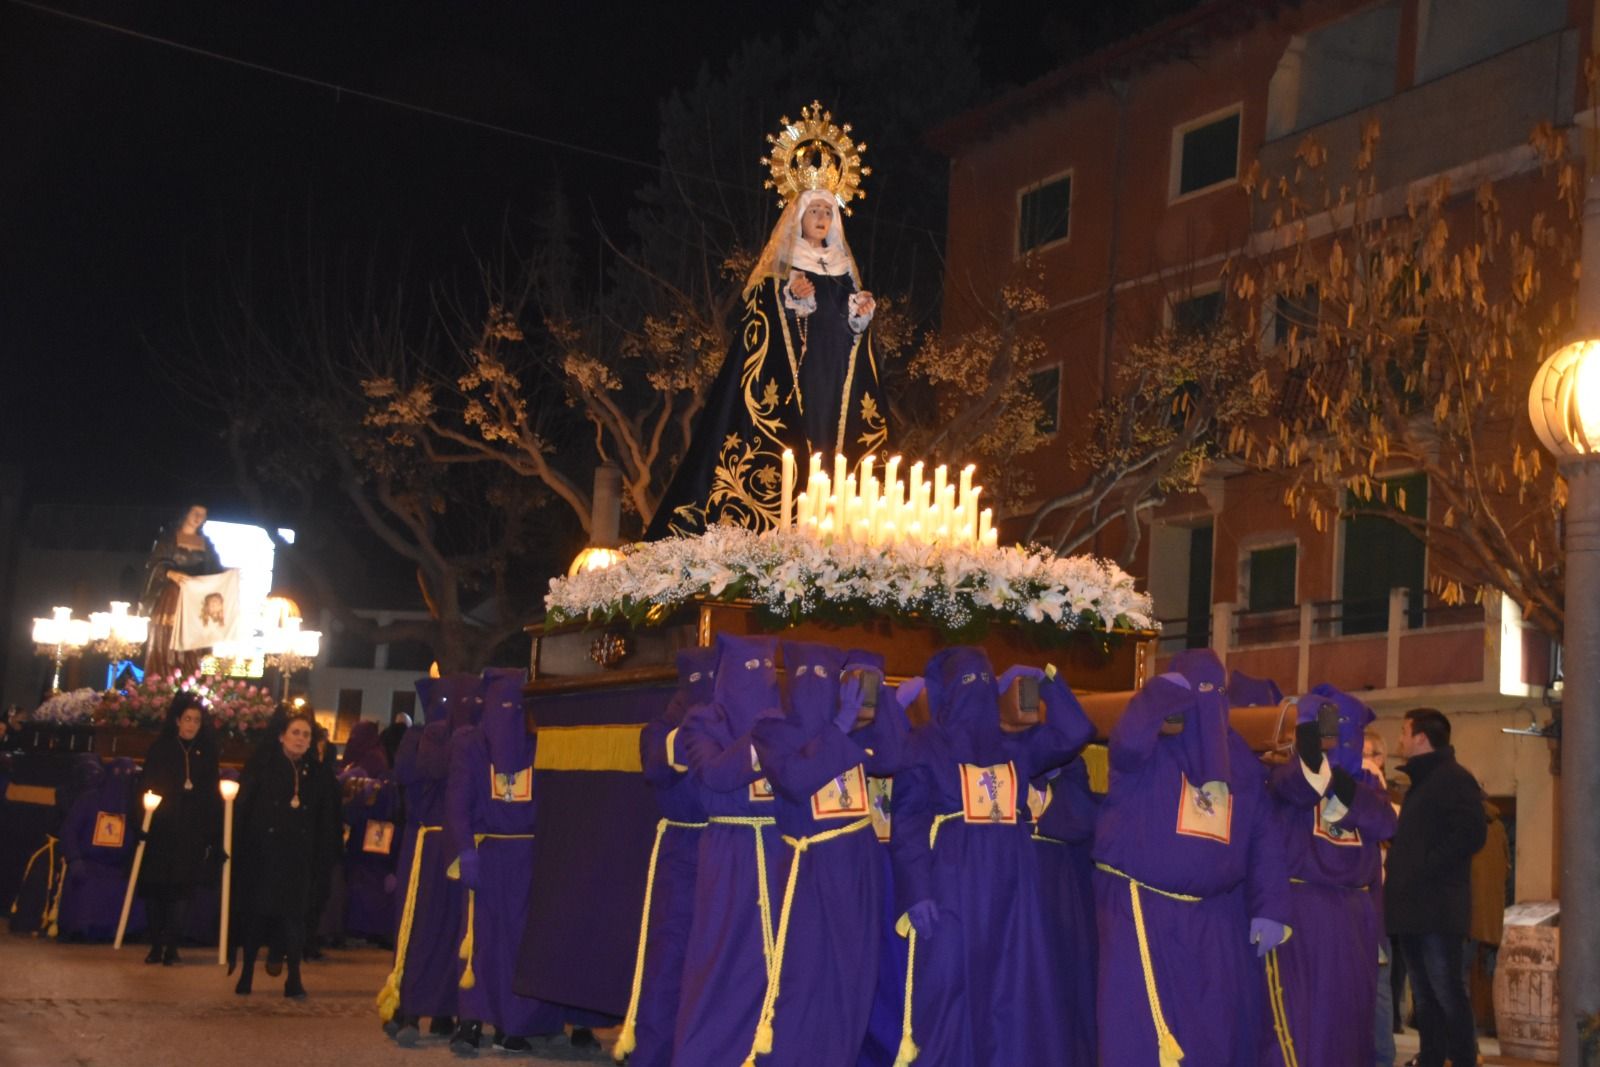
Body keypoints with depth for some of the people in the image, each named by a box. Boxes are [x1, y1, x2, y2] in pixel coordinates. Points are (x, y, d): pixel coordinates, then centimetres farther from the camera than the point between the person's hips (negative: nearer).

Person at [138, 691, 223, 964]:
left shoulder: (207, 752, 7)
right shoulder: (160, 748, 3)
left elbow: (212, 793, 9)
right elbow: (147, 786, 2)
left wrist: (213, 834, 2)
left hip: (191, 834, 0)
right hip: (161, 829, 0)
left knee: (180, 890, -5)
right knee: (155, 889, 1)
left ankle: (171, 946, -1)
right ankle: (156, 945, 9)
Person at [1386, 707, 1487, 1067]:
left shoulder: (1454, 778, -9)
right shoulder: (1421, 783, 21)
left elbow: (1470, 835, -20)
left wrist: (1423, 870, -19)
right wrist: (1401, 870, 12)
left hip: (1437, 908, -10)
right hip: (1415, 907, 10)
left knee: (1447, 994, -8)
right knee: (1425, 996, 11)